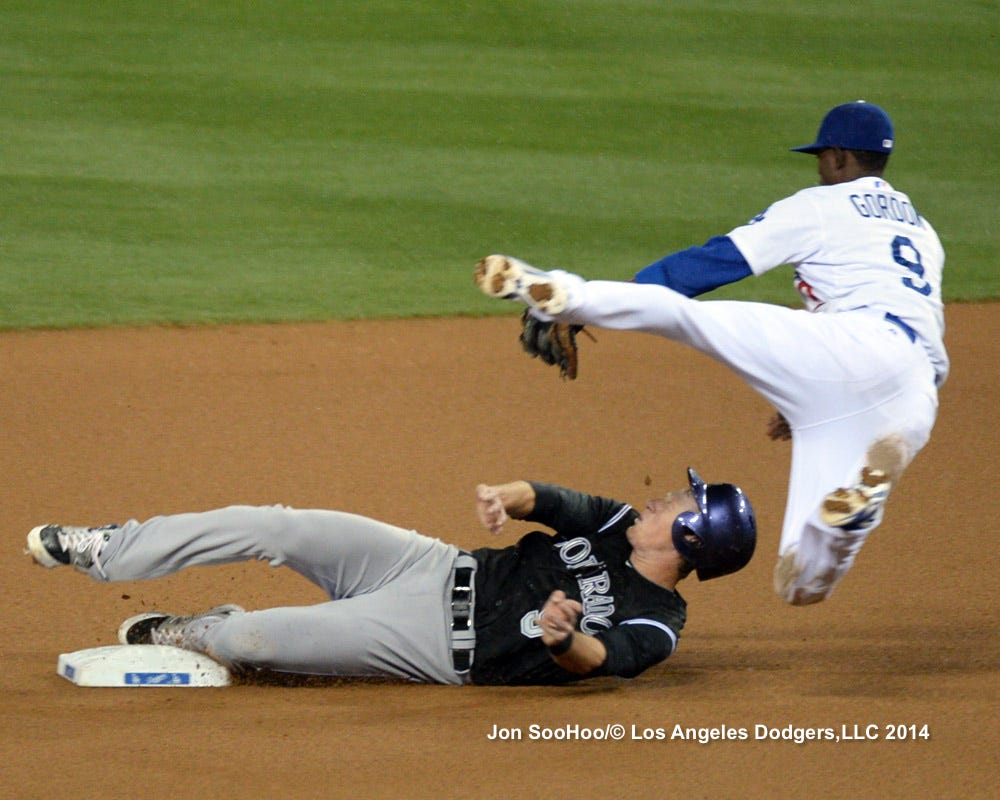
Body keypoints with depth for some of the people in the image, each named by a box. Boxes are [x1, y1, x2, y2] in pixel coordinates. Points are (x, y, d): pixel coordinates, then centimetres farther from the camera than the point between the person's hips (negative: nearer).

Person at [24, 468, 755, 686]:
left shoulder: (654, 627, -17)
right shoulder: (619, 526, 5)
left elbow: (598, 658, -35)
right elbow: (544, 500, 4)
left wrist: (564, 638, -59)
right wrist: (506, 496, -20)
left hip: (436, 646, -7)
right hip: (437, 568, 7)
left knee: (250, 639, -14)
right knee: (276, 527, -3)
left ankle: (190, 635, 21)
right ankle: (110, 553, 12)